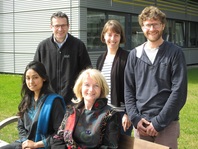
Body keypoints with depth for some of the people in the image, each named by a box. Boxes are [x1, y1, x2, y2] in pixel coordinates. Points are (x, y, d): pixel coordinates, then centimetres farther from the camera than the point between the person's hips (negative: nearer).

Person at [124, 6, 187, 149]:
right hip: (141, 123, 3)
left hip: (167, 124, -3)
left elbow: (179, 92, -8)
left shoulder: (175, 53, -3)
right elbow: (129, 89, 7)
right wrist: (135, 118, -5)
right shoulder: (134, 54, 7)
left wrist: (159, 122, -12)